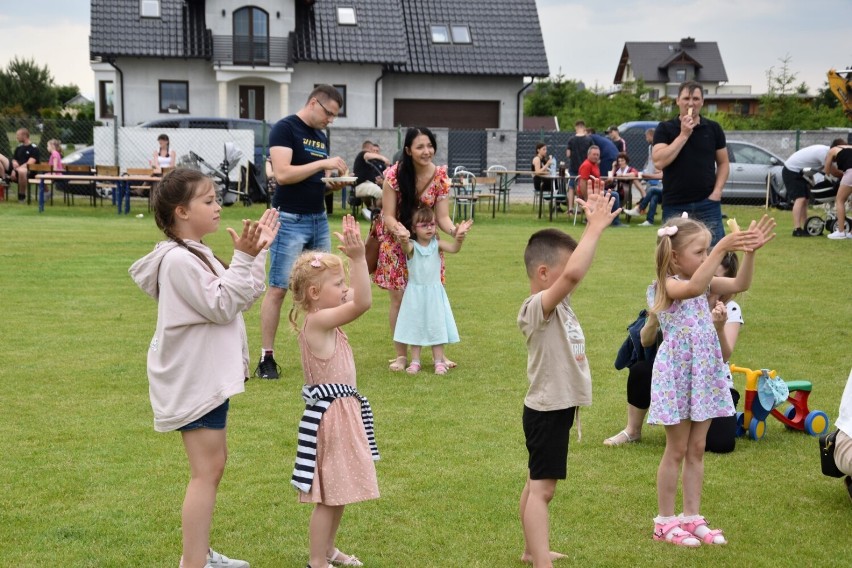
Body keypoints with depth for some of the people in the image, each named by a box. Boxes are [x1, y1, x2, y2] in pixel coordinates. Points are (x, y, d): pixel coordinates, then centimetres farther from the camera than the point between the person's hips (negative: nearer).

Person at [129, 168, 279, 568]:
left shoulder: (195, 255, 12)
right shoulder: (178, 259, -20)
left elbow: (243, 297, 13)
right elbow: (223, 306, -21)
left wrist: (257, 252, 8)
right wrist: (243, 258, -22)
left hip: (206, 375, 11)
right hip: (194, 379, -11)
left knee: (213, 463, 18)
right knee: (207, 471, -8)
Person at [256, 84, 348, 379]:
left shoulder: (322, 136, 15)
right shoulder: (284, 128, -9)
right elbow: (283, 174, -20)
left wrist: (333, 184, -2)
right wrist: (324, 163, -20)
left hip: (319, 219, 8)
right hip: (290, 220, -8)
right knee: (278, 288, -5)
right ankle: (266, 357, 1)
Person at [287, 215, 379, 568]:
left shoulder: (326, 321, 9)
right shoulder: (318, 321, -19)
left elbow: (357, 298, 17)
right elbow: (362, 303, -29)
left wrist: (355, 254, 9)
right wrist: (357, 257, -31)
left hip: (343, 409, 10)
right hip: (330, 413, -10)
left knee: (340, 491, 20)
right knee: (329, 495, 0)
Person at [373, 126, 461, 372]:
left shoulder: (440, 176, -12)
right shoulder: (395, 175, -19)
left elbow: (442, 216, -13)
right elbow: (388, 215, -16)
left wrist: (453, 231, -35)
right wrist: (399, 229, -38)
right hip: (396, 240, -2)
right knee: (399, 298, -2)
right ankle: (401, 355, 10)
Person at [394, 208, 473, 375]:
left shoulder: (437, 244, -3)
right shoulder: (412, 246, -9)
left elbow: (453, 248, -19)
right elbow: (406, 247, -33)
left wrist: (459, 236, -41)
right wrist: (403, 240, -58)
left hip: (434, 293, 1)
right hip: (415, 293, -1)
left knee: (436, 326, 5)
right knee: (415, 325, 7)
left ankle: (439, 361, 13)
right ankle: (415, 361, 15)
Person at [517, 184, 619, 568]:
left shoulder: (559, 303, 5)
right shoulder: (536, 308, -23)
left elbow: (574, 267, 14)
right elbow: (574, 273, -38)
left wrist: (594, 224, 2)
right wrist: (596, 227, -30)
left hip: (559, 407, 10)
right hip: (546, 410, -10)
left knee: (538, 483, 18)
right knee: (542, 488, -7)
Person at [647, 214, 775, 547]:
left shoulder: (705, 284, 6)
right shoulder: (668, 286, -17)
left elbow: (740, 285, -4)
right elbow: (693, 287, -38)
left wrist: (750, 251, -19)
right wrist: (722, 249, -44)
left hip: (705, 374, 7)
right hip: (677, 375, -7)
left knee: (697, 449, 12)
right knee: (677, 450, 3)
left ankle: (692, 517, 21)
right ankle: (665, 521, 15)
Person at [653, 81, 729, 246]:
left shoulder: (713, 128, 8)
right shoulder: (665, 129, 2)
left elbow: (723, 163, 13)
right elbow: (659, 162, -12)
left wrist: (717, 191, -2)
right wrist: (684, 134, -12)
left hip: (708, 204, 1)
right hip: (674, 206, -1)